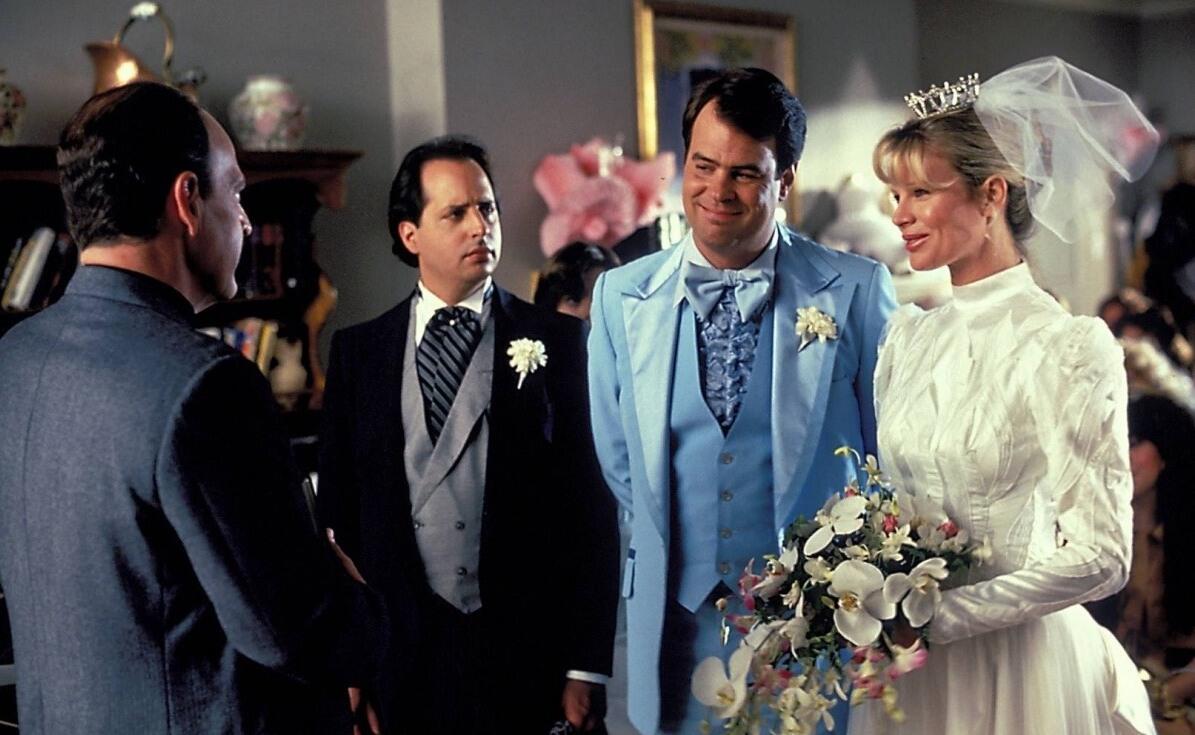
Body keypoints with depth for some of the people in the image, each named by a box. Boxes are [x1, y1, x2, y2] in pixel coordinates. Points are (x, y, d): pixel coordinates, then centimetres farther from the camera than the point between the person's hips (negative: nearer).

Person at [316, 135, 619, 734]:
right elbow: (337, 513, 6)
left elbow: (593, 510, -2)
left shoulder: (558, 342, -1)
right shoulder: (356, 352, 5)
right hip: (399, 659, 2)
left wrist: (587, 668, -6)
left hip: (530, 659, -1)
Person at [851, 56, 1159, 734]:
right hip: (907, 669, 6)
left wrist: (937, 616, -18)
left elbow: (1098, 558, -17)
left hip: (1012, 670, -5)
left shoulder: (1066, 347, -14)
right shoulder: (908, 335, 5)